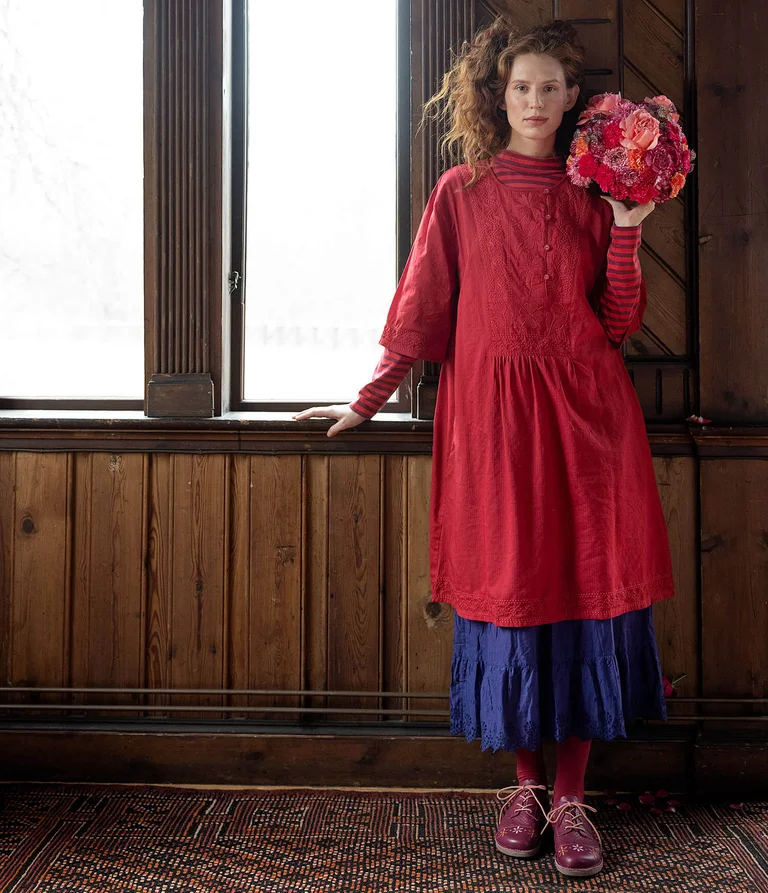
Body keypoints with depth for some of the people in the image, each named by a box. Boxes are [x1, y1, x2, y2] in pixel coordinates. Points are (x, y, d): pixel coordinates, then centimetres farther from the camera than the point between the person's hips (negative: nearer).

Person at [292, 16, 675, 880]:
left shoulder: (594, 194, 11)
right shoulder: (462, 191, 8)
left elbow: (619, 323, 7)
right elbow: (422, 308, 7)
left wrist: (627, 232, -3)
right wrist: (368, 399, 4)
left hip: (585, 410, 1)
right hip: (493, 411, -1)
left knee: (588, 580, -1)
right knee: (508, 585, 1)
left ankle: (571, 794, 10)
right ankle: (525, 782, 17)